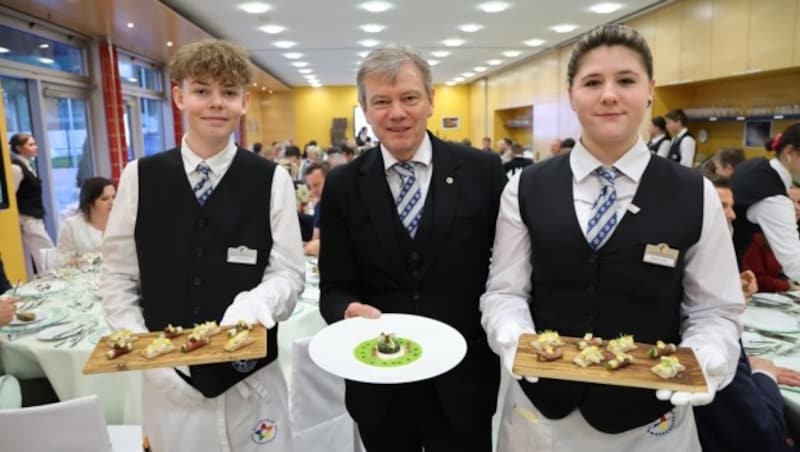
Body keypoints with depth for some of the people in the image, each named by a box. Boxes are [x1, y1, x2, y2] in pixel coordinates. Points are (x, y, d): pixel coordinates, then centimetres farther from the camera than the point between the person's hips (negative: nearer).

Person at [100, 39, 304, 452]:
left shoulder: (272, 180, -7)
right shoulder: (140, 177, -1)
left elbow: (289, 272, -6)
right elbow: (118, 277, 3)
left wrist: (255, 302, -26)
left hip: (251, 382, -1)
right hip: (168, 382, 2)